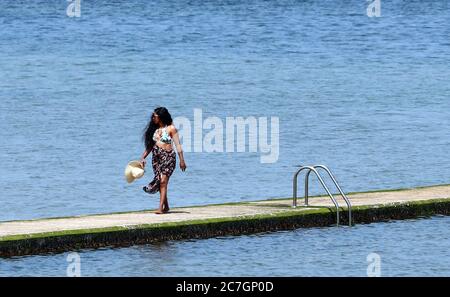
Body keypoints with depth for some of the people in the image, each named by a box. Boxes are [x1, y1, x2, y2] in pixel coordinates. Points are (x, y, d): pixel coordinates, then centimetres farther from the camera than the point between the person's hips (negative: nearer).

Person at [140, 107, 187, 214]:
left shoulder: (171, 128, -2)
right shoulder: (154, 129, 13)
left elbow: (178, 145, -5)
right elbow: (150, 145, 18)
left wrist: (182, 160, -10)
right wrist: (143, 157, 11)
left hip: (168, 157, -6)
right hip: (156, 157, 6)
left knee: (163, 181, -14)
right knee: (160, 183, 6)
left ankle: (161, 208, -17)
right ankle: (166, 206, 17)